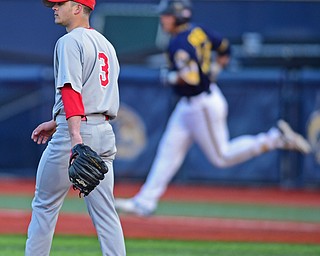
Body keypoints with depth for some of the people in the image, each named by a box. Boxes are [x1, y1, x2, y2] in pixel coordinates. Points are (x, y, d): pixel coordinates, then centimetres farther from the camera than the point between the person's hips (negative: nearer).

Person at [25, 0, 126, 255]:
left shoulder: (70, 41, -8)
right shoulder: (105, 43, 20)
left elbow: (72, 90, -22)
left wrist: (75, 135, -32)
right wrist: (57, 123, 28)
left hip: (77, 131, -8)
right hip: (105, 132, 8)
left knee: (45, 205, 4)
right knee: (105, 212, 5)